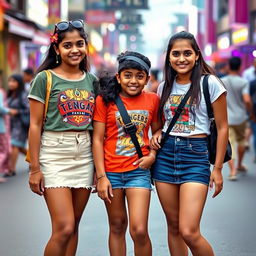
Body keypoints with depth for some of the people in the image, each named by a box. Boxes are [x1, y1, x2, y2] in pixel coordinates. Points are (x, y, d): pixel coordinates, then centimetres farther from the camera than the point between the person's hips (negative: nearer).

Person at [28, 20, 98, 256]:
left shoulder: (91, 81, 11)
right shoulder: (45, 79, -3)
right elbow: (35, 125, -4)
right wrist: (35, 168, -8)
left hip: (84, 155, 5)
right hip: (54, 154, -5)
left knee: (73, 227, 9)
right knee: (64, 228, -12)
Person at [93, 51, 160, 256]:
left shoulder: (152, 100, 3)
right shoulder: (105, 99, -3)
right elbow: (97, 139, -3)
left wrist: (153, 155, -5)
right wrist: (101, 176, -7)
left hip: (138, 170, 0)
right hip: (111, 171, 0)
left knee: (139, 230, -9)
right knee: (117, 226, 11)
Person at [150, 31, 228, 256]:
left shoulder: (209, 83, -5)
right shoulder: (165, 87, 10)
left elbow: (222, 127, -3)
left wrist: (218, 168, -5)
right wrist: (157, 133, 1)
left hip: (196, 155, -5)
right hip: (165, 154, 5)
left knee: (189, 232, -13)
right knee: (173, 227, 9)